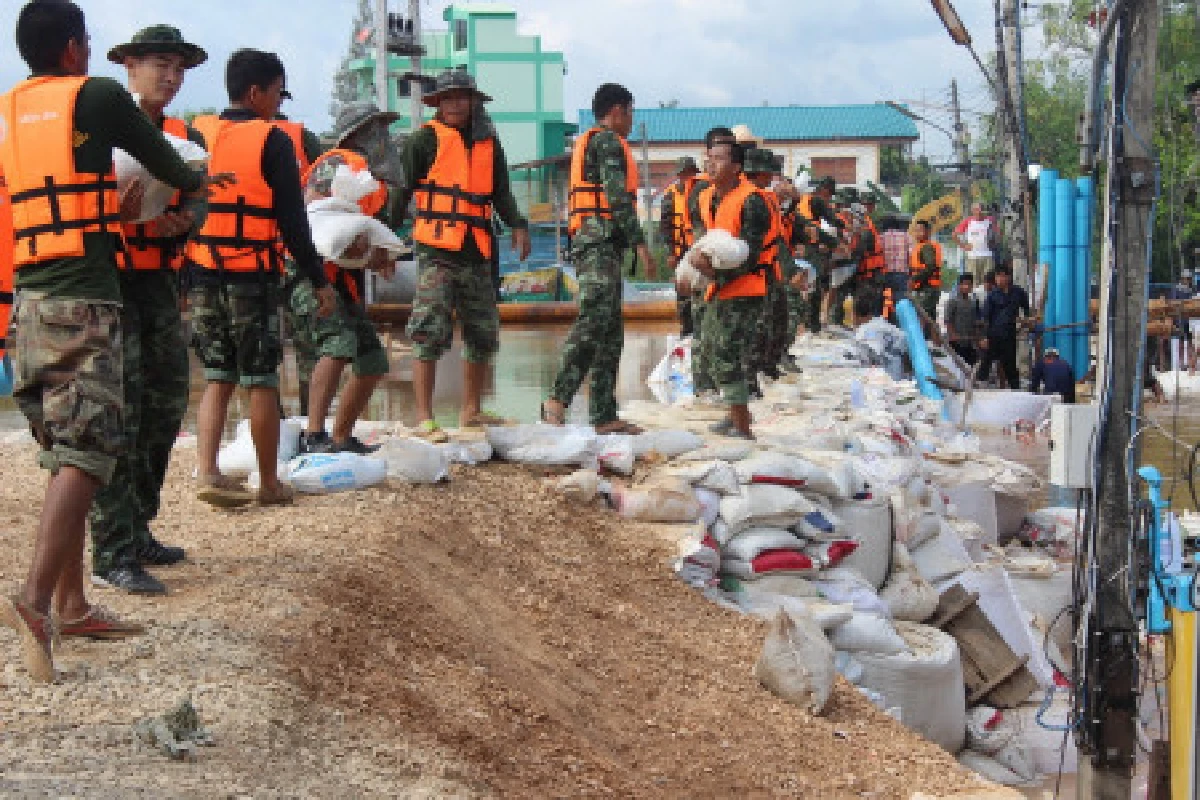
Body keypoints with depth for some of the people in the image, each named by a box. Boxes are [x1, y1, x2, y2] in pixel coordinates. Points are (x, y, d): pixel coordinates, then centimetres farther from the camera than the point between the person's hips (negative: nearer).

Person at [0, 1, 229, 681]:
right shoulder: (97, 97, -1)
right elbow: (162, 159, 10)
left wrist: (113, 210, 31)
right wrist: (198, 181, 29)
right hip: (84, 299, -7)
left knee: (63, 456, 12)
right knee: (85, 453, -12)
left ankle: (72, 605, 14)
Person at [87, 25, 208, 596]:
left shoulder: (186, 138, 15)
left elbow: (196, 206, 5)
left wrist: (177, 221, -18)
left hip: (161, 284, 7)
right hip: (109, 281, -7)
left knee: (165, 408, 11)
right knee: (118, 415, -10)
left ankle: (138, 532, 24)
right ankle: (112, 554, -9)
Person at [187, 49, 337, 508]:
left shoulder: (198, 137, 7)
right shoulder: (273, 141, -7)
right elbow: (293, 221, -10)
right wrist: (320, 281, -4)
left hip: (204, 275, 5)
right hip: (254, 277, -5)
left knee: (218, 379, 12)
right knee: (262, 383, 5)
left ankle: (207, 472, -2)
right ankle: (270, 484, 12)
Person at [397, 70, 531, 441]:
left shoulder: (489, 143, 15)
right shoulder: (426, 139, 0)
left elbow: (500, 192, 21)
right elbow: (401, 189, -3)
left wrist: (517, 225, 3)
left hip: (476, 255, 6)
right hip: (436, 253, -6)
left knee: (483, 334, 12)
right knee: (430, 334, -11)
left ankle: (472, 410, 26)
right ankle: (424, 418, -8)